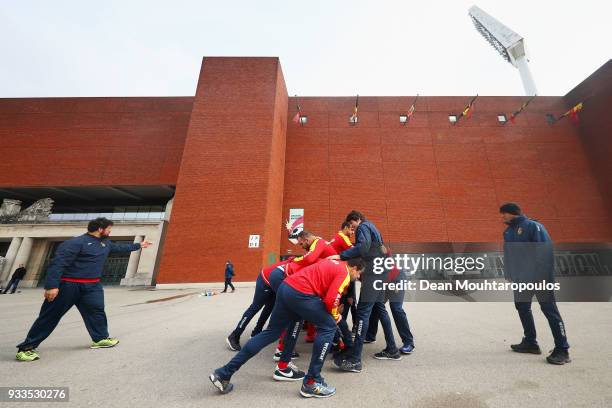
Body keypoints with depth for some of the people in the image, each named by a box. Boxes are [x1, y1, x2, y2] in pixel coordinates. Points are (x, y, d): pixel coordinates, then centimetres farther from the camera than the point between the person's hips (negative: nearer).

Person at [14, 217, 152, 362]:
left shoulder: (106, 243, 10)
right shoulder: (76, 242, -17)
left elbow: (120, 247, 28)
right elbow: (58, 263, -21)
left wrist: (139, 245, 34)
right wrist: (52, 285, -27)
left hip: (92, 286, 7)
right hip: (68, 285, -6)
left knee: (97, 311, 4)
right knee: (50, 316, 6)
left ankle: (100, 338, 15)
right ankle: (26, 348, 22)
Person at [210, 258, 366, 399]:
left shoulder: (334, 264, 26)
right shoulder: (345, 274, 0)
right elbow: (330, 299, -11)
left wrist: (334, 310, 29)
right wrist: (335, 314, 11)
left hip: (286, 287, 9)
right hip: (300, 292, -9)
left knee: (271, 332, 17)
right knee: (328, 327, 7)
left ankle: (223, 374, 23)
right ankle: (311, 383, 13)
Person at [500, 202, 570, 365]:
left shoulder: (533, 226, -11)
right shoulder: (508, 232, 10)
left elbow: (546, 250, -16)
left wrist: (544, 274, -20)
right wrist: (509, 273, 10)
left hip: (539, 278, -8)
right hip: (520, 279, 8)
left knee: (550, 310, -1)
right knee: (522, 307, 15)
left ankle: (562, 350, 11)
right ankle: (530, 342, 30)